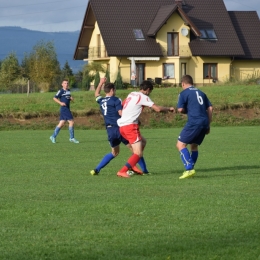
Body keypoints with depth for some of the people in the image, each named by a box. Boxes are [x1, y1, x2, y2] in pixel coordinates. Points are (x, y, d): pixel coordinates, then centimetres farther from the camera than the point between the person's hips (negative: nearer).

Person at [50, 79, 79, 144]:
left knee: (61, 123, 7)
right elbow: (54, 98, -10)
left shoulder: (68, 91, 15)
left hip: (67, 109, 8)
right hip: (64, 108, -8)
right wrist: (60, 103, -21)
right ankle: (72, 138, -4)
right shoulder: (61, 91, -8)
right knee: (71, 122, -11)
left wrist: (71, 98, 7)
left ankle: (53, 136, 13)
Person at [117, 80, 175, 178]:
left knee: (142, 142, 26)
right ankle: (122, 171, -20)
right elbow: (157, 108, -12)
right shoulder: (143, 97, -6)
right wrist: (169, 109, 6)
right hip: (130, 126, -9)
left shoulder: (131, 94, 16)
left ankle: (132, 166, 17)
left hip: (122, 126, 9)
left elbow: (122, 104, 30)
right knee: (138, 153, -9)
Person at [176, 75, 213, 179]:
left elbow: (180, 109, -7)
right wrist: (208, 125, 19)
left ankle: (189, 169, -17)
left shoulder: (184, 93, 3)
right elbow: (210, 108, 17)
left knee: (180, 144, -3)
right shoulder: (201, 93, 21)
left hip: (194, 122, -7)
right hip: (204, 122, 7)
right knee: (194, 145, 20)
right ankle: (190, 169, 19)